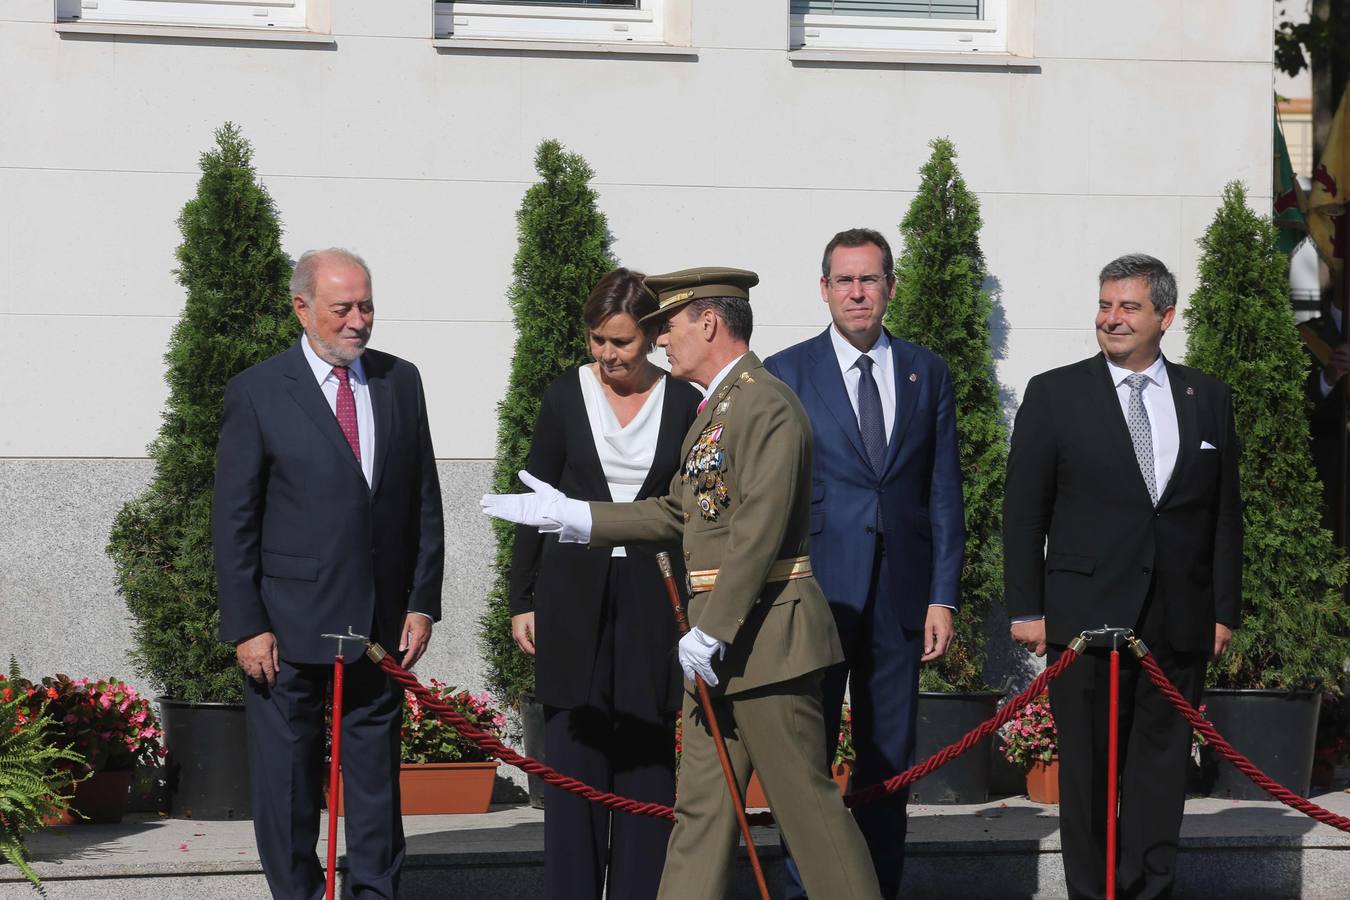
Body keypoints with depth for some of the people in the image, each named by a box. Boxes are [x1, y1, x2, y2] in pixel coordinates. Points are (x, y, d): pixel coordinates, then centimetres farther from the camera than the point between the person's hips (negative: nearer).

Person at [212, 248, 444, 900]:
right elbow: (233, 520, -5)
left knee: (376, 769, 10)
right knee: (287, 775, 4)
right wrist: (245, 626, -9)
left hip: (381, 622, 3)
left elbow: (424, 502, 10)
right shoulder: (258, 393, -5)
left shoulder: (400, 382, 8)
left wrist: (422, 603, 4)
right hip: (289, 625, -3)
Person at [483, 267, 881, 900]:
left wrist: (712, 630, -22)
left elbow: (761, 528, -22)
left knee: (804, 798, -5)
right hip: (721, 639, 10)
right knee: (701, 804, 10)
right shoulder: (715, 408, 18)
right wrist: (568, 515, 18)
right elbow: (678, 513, 22)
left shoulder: (766, 404, -15)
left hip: (765, 631, -10)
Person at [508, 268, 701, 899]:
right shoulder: (566, 396, 4)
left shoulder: (684, 403, 4)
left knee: (649, 753, 0)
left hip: (653, 599, 0)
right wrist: (520, 600, 3)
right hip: (574, 594, 0)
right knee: (575, 754, -1)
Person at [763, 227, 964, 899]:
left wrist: (943, 596, 2)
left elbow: (944, 493, 9)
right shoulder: (785, 375, 2)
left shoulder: (927, 375, 10)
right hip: (815, 590, -2)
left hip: (899, 594, 3)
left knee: (889, 759, 7)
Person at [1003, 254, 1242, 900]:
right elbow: (1023, 510, 3)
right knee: (1087, 767, 2)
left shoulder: (1207, 398, 10)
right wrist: (1026, 609, -2)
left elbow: (1225, 513, 12)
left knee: (1161, 764, 4)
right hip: (1087, 615, -2)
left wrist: (1224, 609, 6)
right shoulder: (1055, 394, 3)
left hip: (1179, 622, 2)